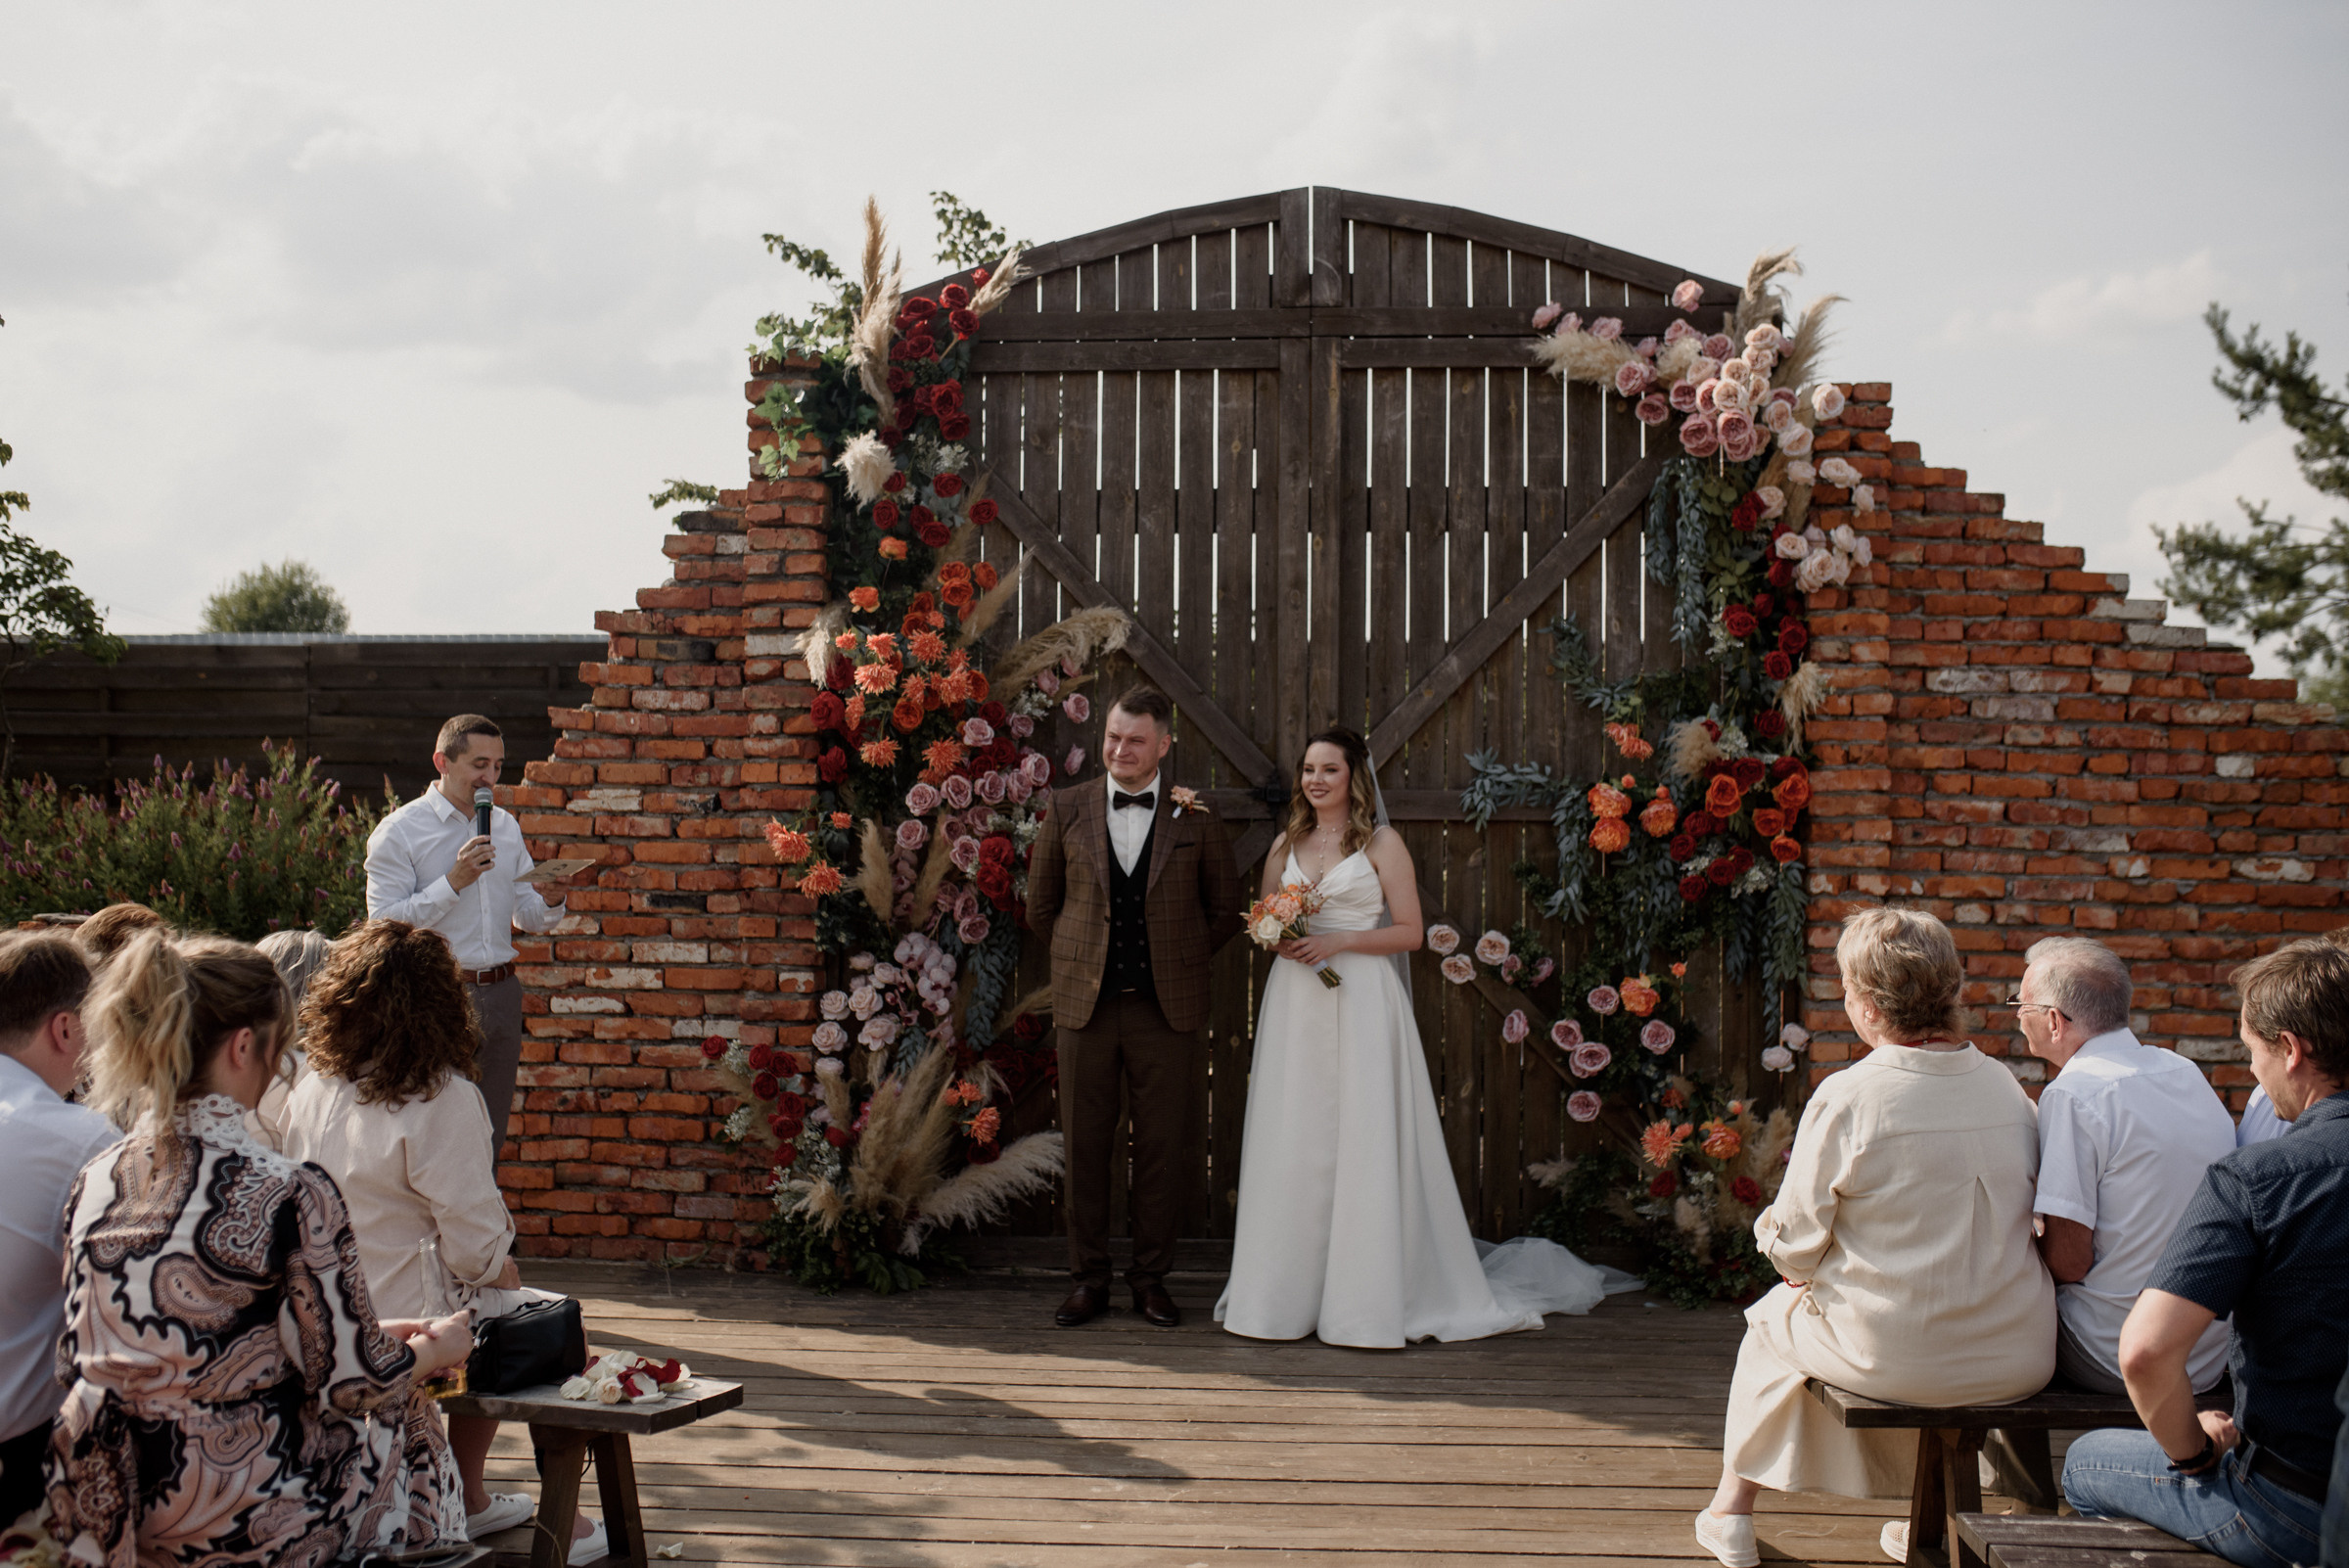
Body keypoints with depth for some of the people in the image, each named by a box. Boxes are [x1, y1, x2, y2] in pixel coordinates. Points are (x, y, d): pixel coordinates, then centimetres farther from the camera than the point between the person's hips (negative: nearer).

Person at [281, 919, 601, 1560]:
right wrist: (500, 1267, 3)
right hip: (410, 1325, -7)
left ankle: (464, 1498, 39)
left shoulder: (310, 1093, -1)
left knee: (499, 1312, 30)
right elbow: (475, 1246, -20)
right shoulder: (443, 1098, -21)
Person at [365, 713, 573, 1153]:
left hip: (501, 995, 6)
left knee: (490, 1141, 10)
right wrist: (453, 882, -19)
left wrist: (551, 902, -6)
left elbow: (527, 918, 16)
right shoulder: (399, 831, -5)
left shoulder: (506, 826, 14)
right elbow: (384, 923, -13)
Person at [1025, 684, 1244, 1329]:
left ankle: (1151, 1280, 17)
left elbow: (1226, 909, 11)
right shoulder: (1067, 809, 4)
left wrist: (1179, 962, 7)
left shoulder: (1196, 816, 2)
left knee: (1162, 1148, 4)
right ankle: (1088, 1280, 16)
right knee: (1085, 1147, 5)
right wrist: (1079, 961, 10)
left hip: (1166, 1009, -1)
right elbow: (1041, 907, 13)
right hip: (1086, 1004, 1)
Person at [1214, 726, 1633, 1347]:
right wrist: (1280, 941, -3)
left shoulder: (1382, 844, 0)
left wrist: (1338, 941, -14)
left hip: (1361, 1003, -4)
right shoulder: (1285, 846, 13)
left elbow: (1410, 932, -3)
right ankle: (1286, 1295, 9)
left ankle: (1364, 1299, 0)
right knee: (1290, 1146, 3)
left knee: (1363, 1144, -6)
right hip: (1294, 1008, 4)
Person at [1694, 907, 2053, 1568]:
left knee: (1771, 1322, 26)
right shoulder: (2006, 1086, 0)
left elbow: (1791, 1250, -11)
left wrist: (1772, 1229, 13)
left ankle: (1732, 1510, 39)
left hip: (1896, 1361, -4)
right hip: (2019, 1361, 5)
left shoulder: (1845, 1098, -16)